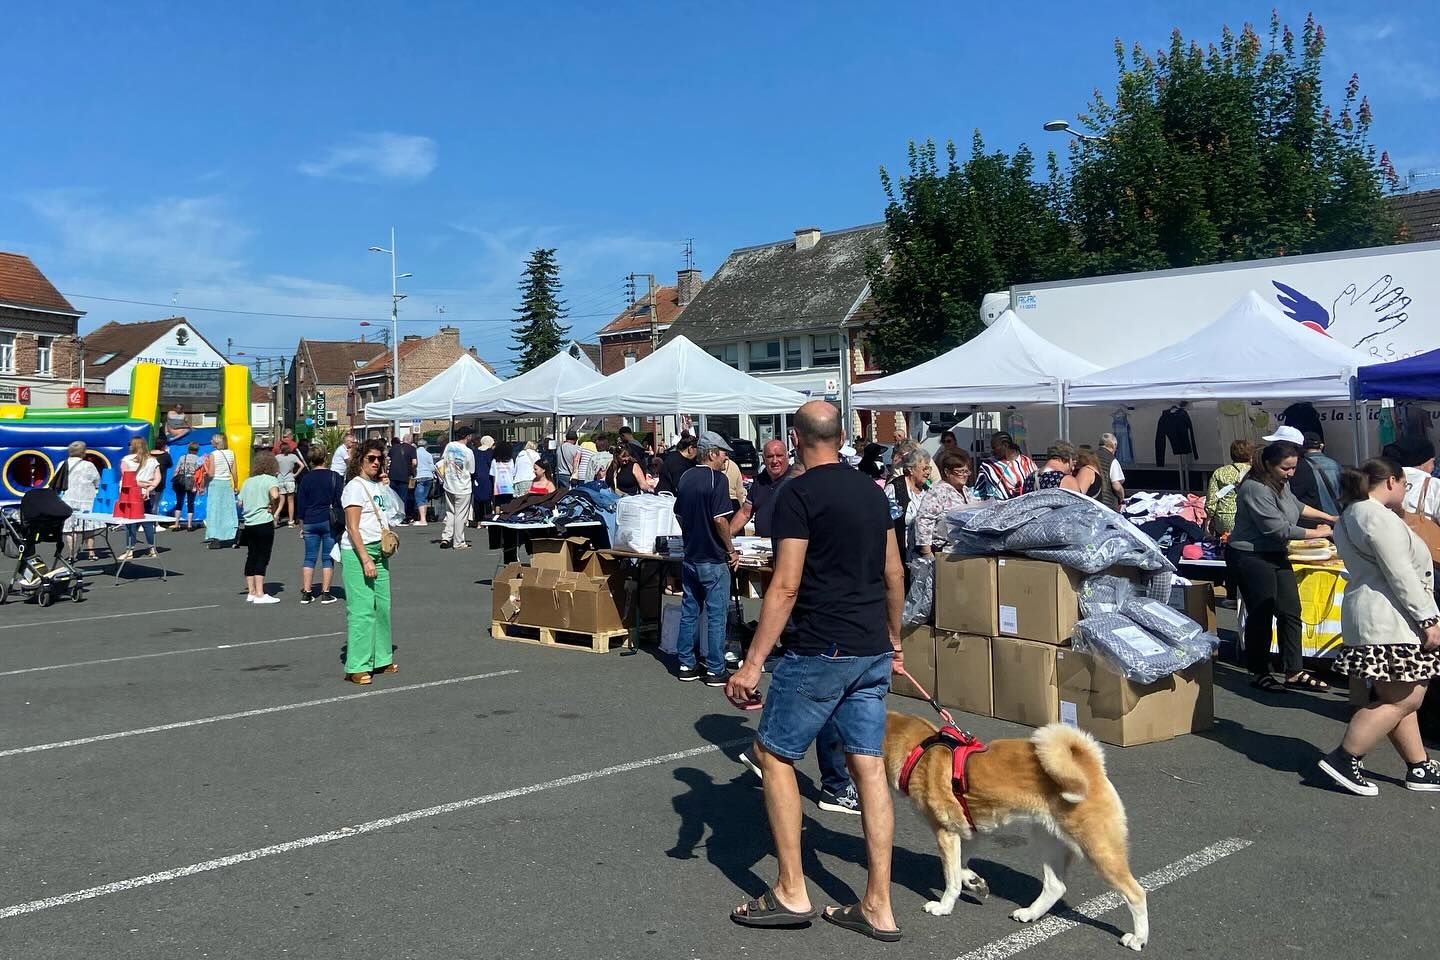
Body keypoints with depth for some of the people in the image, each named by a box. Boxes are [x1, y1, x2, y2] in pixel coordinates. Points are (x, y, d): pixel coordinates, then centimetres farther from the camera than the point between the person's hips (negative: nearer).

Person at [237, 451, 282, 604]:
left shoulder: (247, 482, 15)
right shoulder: (271, 479, -5)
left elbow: (240, 503, 14)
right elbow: (275, 495, -24)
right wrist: (274, 509, -10)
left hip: (249, 524, 7)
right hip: (264, 524, -7)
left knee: (251, 557, 12)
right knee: (262, 558, -4)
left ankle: (251, 591, 17)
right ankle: (259, 594, -4)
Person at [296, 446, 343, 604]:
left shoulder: (306, 478, 1)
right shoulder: (335, 477, -3)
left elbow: (300, 503, 4)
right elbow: (340, 502, -4)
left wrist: (302, 525, 12)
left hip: (310, 522, 2)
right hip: (329, 521, -2)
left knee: (310, 558, 8)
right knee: (328, 558, 3)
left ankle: (306, 592, 6)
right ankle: (325, 593, 1)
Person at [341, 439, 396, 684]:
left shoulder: (378, 486, 15)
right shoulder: (355, 487, -9)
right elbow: (352, 528, -15)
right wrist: (365, 559, -19)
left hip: (378, 551, 8)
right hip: (357, 553, -8)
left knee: (382, 606, 8)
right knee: (362, 609, -8)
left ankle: (381, 659, 20)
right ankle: (357, 667, -4)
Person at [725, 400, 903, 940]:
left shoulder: (798, 494, -11)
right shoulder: (872, 491, 11)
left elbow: (785, 586, -17)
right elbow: (894, 575, 17)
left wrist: (753, 664, -15)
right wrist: (893, 639, 29)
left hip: (820, 651, -7)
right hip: (873, 652, 7)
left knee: (773, 754, 7)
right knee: (869, 766, 8)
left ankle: (791, 893, 9)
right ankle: (878, 908, 13)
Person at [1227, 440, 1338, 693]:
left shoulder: (1281, 483, 4)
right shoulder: (1255, 489, -25)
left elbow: (1295, 505, 26)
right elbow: (1280, 529, -24)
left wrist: (1327, 517, 19)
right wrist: (1317, 533, -14)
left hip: (1276, 556, 9)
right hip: (1250, 558, -9)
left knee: (1290, 613, 7)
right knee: (1261, 615, -1)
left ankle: (1294, 674, 13)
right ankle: (1259, 674, 12)